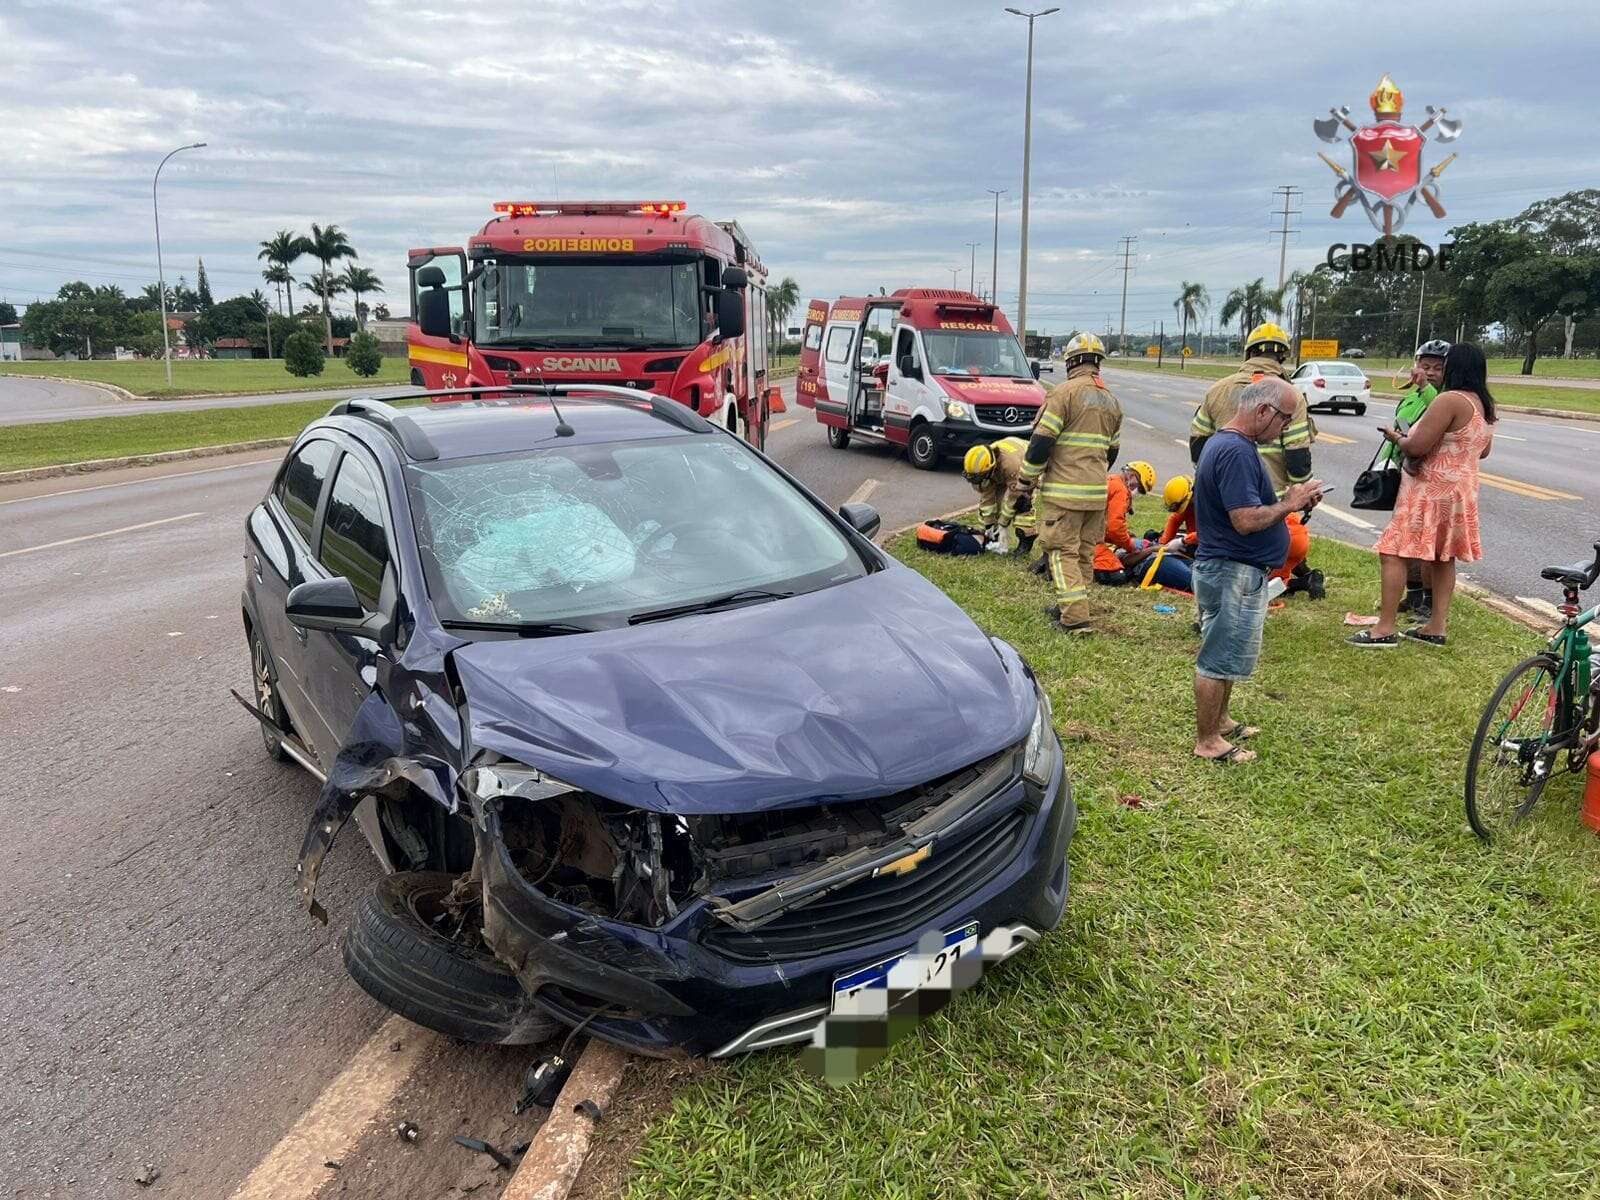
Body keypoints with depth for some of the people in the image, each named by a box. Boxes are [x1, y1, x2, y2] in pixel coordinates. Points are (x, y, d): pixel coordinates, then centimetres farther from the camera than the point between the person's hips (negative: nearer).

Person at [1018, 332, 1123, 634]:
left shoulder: (1065, 392, -10)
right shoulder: (1111, 400, 15)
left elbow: (1041, 442, -14)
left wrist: (1025, 481, -5)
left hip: (1064, 491, -7)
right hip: (1098, 492, 7)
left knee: (1062, 552, -4)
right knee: (1085, 551, 15)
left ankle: (1075, 617, -11)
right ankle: (1070, 606, 25)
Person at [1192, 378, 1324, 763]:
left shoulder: (1226, 443, 12)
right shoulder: (1236, 451, -23)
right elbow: (1246, 520, -28)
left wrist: (1288, 499, 6)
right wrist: (1290, 504, -14)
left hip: (1229, 569, 11)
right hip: (1233, 572, -11)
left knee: (1225, 655, 22)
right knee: (1219, 659, -1)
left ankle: (1220, 721, 37)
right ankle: (1207, 742, 10)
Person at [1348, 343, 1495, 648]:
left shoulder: (1450, 400, -19)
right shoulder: (1485, 406, 10)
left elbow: (1416, 447, -23)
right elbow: (1483, 451, 22)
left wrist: (1397, 438, -4)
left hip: (1431, 491, -10)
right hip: (1463, 490, 10)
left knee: (1392, 553, -7)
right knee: (1443, 558, 14)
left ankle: (1386, 627, -8)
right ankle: (1436, 627, 18)